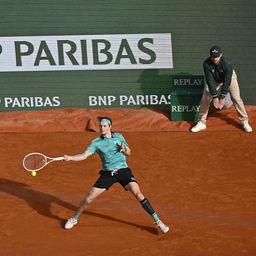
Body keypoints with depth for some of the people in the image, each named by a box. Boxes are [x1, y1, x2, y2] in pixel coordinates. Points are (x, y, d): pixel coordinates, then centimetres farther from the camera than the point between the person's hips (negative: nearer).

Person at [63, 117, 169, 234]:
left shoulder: (119, 136, 2)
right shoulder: (96, 142, -3)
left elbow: (129, 152, 9)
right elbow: (84, 155, -13)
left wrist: (124, 150, -15)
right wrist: (70, 157, -30)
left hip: (123, 171, 0)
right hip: (107, 173, 1)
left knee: (138, 194, -16)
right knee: (89, 197, -1)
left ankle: (158, 222, -10)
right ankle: (74, 219, 24)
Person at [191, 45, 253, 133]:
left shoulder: (227, 63, -38)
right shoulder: (206, 64, -33)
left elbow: (227, 81, -33)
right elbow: (210, 80, -29)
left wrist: (222, 97, -32)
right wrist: (214, 96, -32)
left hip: (229, 78, -2)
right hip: (214, 79, 2)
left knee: (236, 98, -8)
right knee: (205, 98, -4)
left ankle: (245, 122, 4)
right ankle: (201, 123, 8)